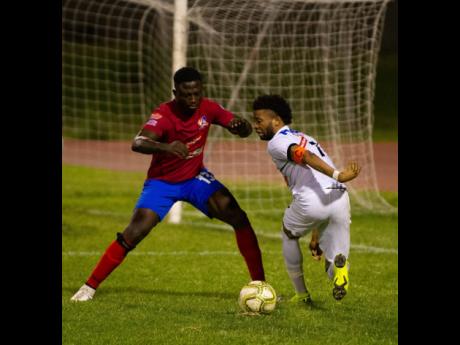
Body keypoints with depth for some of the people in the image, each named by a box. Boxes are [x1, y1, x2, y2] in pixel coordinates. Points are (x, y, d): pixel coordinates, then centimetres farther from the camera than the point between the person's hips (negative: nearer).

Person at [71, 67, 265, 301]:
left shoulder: (207, 108, -11)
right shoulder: (164, 114, -27)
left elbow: (244, 131, -3)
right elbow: (138, 143, -44)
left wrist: (241, 126, -29)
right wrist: (166, 147, -64)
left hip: (195, 178, 4)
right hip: (162, 182, -4)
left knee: (238, 218, -12)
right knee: (134, 233, -18)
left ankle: (260, 284, -1)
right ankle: (90, 286, -5)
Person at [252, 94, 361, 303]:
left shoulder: (277, 142, 7)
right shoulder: (304, 138, 34)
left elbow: (306, 156, -14)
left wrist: (337, 175, -29)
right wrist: (316, 236, 37)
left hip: (311, 200, -6)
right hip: (340, 198, 6)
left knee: (289, 235, 26)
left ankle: (301, 294, 30)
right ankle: (339, 266, -22)